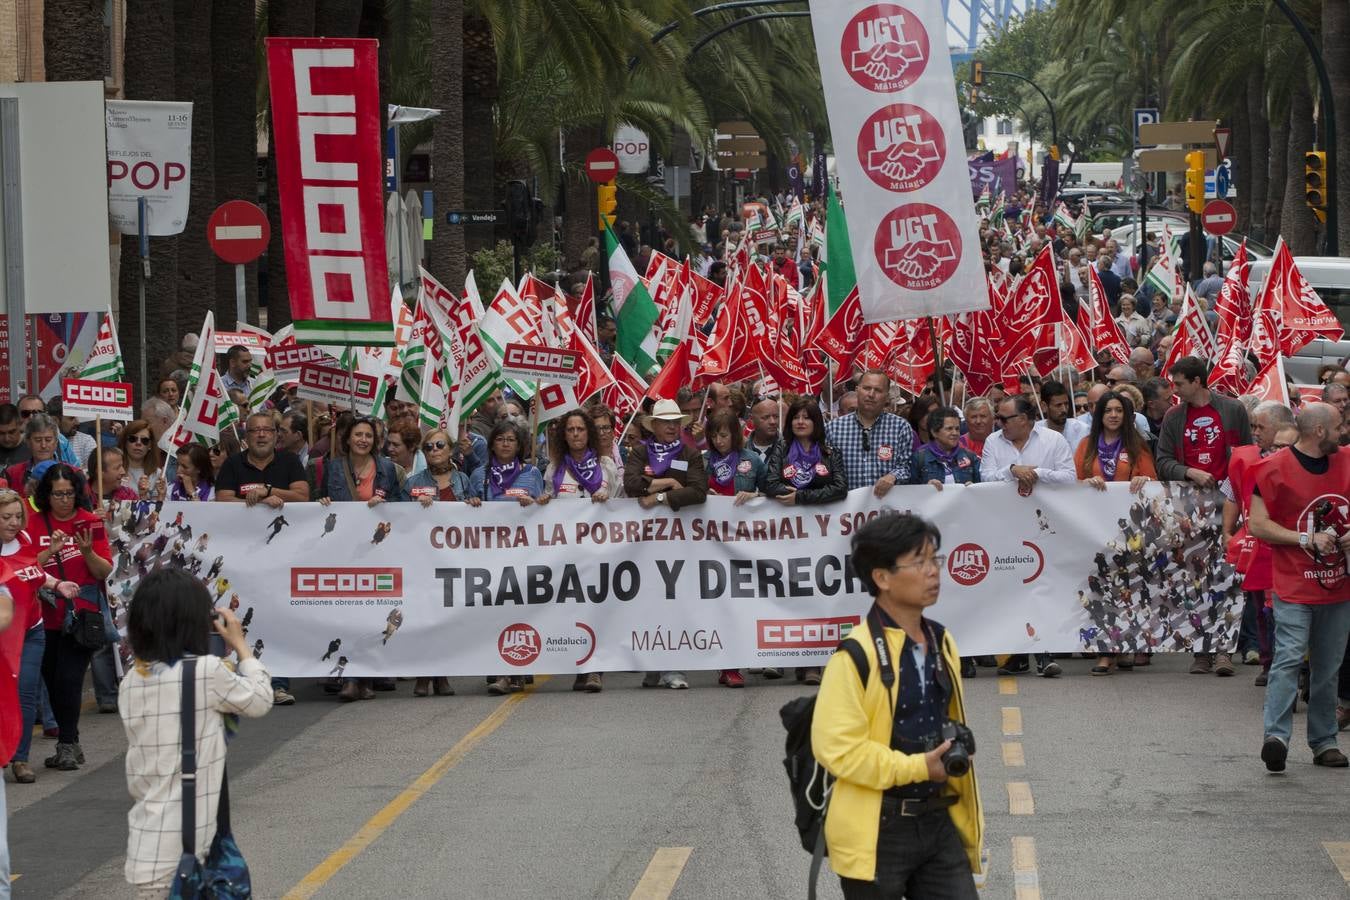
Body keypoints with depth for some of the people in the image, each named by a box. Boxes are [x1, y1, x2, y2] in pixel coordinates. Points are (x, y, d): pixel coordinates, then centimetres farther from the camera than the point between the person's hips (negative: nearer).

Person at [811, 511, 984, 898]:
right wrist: (917, 767, -20)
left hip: (938, 822, 7)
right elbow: (836, 747, -20)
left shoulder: (941, 643, 9)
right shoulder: (856, 654, -17)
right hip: (877, 831, -7)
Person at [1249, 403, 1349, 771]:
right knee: (1289, 658, -17)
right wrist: (1308, 540, -15)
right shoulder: (1275, 469, -9)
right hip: (1294, 586, -6)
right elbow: (1258, 525, -11)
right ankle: (1276, 735, -22)